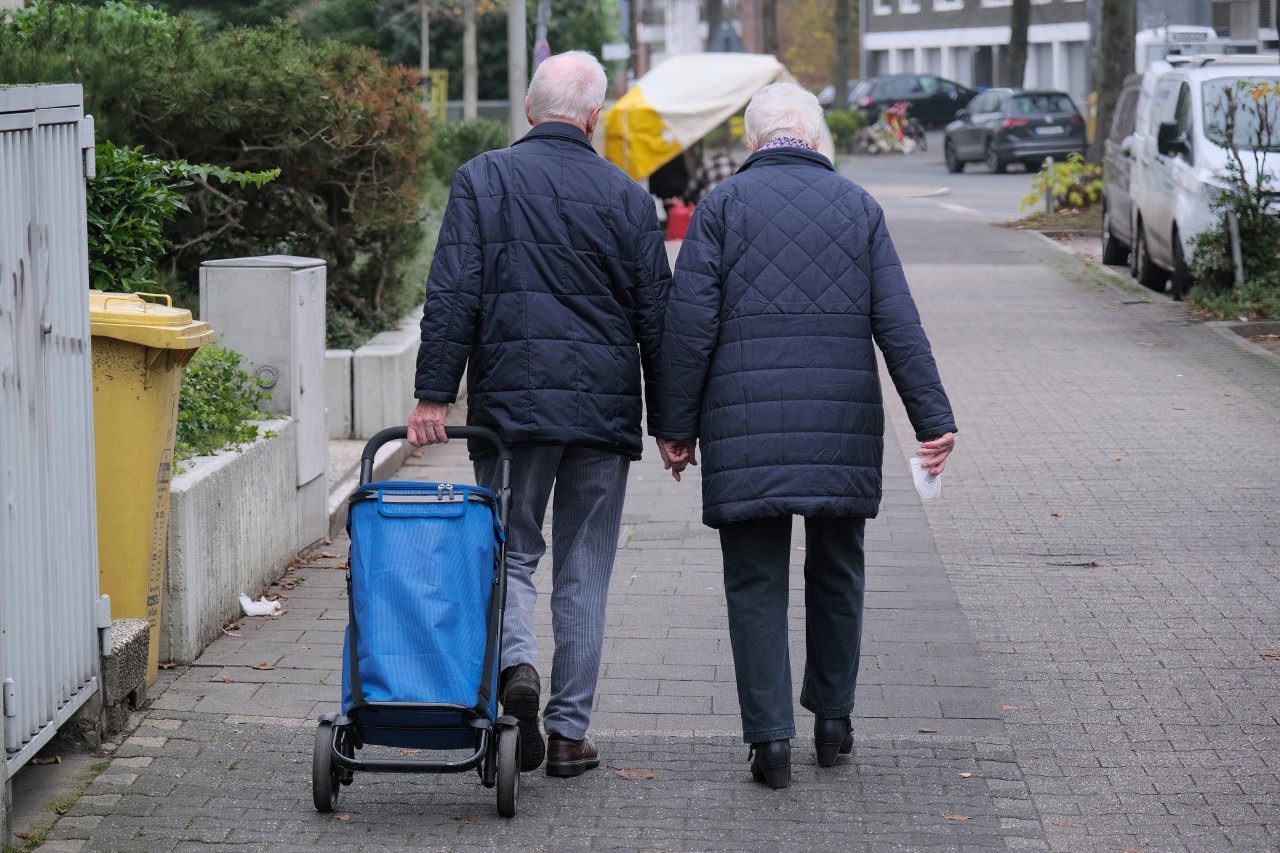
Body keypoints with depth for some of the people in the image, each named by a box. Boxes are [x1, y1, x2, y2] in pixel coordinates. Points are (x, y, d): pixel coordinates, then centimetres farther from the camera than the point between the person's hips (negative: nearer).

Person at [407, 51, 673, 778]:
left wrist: (434, 394, -6)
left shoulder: (483, 181, 0)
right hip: (604, 411, 1)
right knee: (584, 570, 7)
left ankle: (517, 663, -17)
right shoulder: (628, 198, 3)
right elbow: (656, 319, 5)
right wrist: (669, 423, 12)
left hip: (510, 402, -1)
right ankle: (570, 731, 8)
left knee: (511, 550, 11)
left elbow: (452, 297, -8)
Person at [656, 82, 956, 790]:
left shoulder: (721, 206, 0)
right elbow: (898, 324, 1)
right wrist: (934, 420, 2)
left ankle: (770, 735, -3)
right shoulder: (858, 206, 7)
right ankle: (832, 717, 25)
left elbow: (690, 326, -5)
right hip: (843, 429, 2)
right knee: (836, 572, 18)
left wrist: (677, 427, 1)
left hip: (744, 431, -2)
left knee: (756, 582, 3)